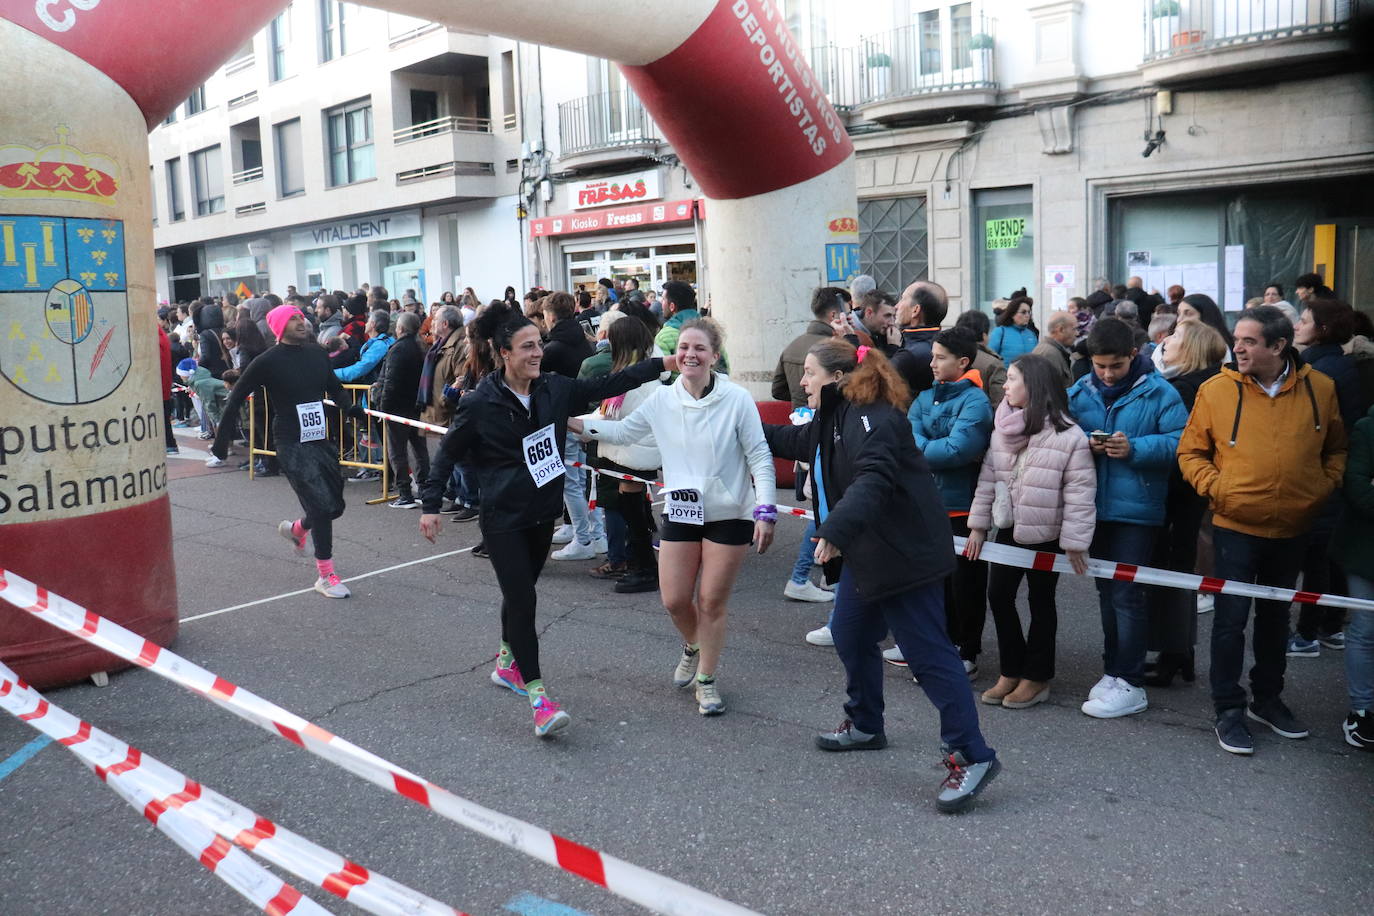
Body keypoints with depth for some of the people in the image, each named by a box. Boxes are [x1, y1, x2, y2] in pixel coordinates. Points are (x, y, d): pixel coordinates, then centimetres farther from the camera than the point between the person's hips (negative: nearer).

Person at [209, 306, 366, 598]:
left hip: (321, 440, 6)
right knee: (322, 505, -12)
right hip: (291, 444, -6)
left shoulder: (318, 355, 8)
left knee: (333, 506, 8)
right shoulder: (268, 362, -7)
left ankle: (295, 529, 41)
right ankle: (326, 576, 0)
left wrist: (351, 409, -1)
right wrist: (221, 440, -4)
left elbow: (336, 390, 19)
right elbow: (236, 399, -2)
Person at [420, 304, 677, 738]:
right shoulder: (479, 404, -13)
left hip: (543, 513, 5)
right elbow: (448, 453, -3)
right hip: (503, 517, -5)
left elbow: (608, 386, 2)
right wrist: (431, 505, -5)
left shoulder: (555, 388, -3)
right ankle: (538, 696, -7)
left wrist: (662, 364, -2)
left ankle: (507, 665, 41)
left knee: (519, 593, 19)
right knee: (523, 600, -11)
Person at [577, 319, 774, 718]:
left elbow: (760, 457, -10)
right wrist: (576, 423, 0)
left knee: (712, 602, 4)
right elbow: (623, 432, 11)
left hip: (729, 515, -3)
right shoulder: (662, 399, -3)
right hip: (680, 512, 3)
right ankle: (693, 648, 39)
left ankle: (706, 680, 25)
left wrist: (765, 512, -16)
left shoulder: (737, 399, -14)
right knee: (674, 601, 5)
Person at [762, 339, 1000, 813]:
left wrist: (834, 530, -46)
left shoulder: (870, 418, -20)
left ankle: (971, 756, -3)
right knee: (849, 634, 20)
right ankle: (865, 725, 39)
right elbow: (797, 440, 34)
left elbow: (873, 480, -36)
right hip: (866, 553, 11)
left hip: (904, 554, -11)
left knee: (928, 652, -9)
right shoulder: (835, 418, 13)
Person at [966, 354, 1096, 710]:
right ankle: (1011, 670, 24)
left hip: (1045, 534, -6)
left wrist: (1075, 542, -14)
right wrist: (978, 525, 6)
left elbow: (1080, 493, -15)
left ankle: (1037, 677, 22)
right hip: (1008, 529, 6)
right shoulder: (1002, 429, 1)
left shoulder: (1068, 436, -17)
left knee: (1041, 602, 8)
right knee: (998, 596, 9)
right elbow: (988, 479, 6)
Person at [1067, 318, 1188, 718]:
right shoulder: (1079, 393, 4)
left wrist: (1134, 448, -24)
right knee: (1106, 591, 16)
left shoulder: (1158, 393, -9)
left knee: (1126, 594, -5)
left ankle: (1130, 684, 5)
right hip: (1095, 507, 5)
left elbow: (1179, 441, -13)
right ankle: (1114, 671, 29)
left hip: (1137, 509, -5)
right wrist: (1084, 445, -10)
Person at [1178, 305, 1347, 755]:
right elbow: (1190, 452, -2)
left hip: (1292, 528, 3)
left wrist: (1324, 486, -2)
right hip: (1235, 527, -3)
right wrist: (1215, 487, -15)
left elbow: (1336, 448, 11)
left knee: (1276, 617, 18)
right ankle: (1228, 709, 13)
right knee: (1231, 619, -1)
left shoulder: (1320, 389, -2)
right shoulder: (1216, 389, -10)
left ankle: (1267, 699, 34)